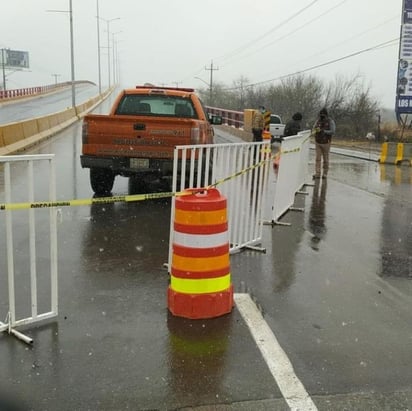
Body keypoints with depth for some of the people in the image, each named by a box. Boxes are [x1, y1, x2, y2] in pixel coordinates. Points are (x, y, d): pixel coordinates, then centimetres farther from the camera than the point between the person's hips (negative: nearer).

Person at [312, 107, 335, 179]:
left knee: (325, 159, 5)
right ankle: (317, 173, -1)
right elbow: (314, 128, 7)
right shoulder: (318, 120, 6)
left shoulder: (330, 121, -8)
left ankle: (325, 173, 13)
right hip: (318, 142, 4)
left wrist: (323, 131, -24)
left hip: (326, 143, -3)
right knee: (318, 158, -1)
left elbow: (332, 131, -16)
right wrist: (316, 129, -16)